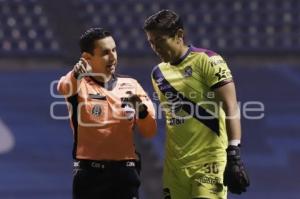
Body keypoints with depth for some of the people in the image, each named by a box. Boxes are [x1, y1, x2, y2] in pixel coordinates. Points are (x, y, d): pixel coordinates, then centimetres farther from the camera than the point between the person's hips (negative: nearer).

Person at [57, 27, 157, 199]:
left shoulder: (130, 85, 11)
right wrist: (75, 75, -48)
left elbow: (149, 131, 7)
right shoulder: (80, 84, 1)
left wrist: (141, 109, -14)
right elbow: (64, 88, -25)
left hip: (124, 173, 2)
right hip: (89, 173, -2)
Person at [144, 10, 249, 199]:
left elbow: (231, 108, -11)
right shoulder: (158, 73, 15)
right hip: (176, 164, 7)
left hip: (209, 160, -7)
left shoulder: (207, 61, -6)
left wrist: (234, 156, -19)